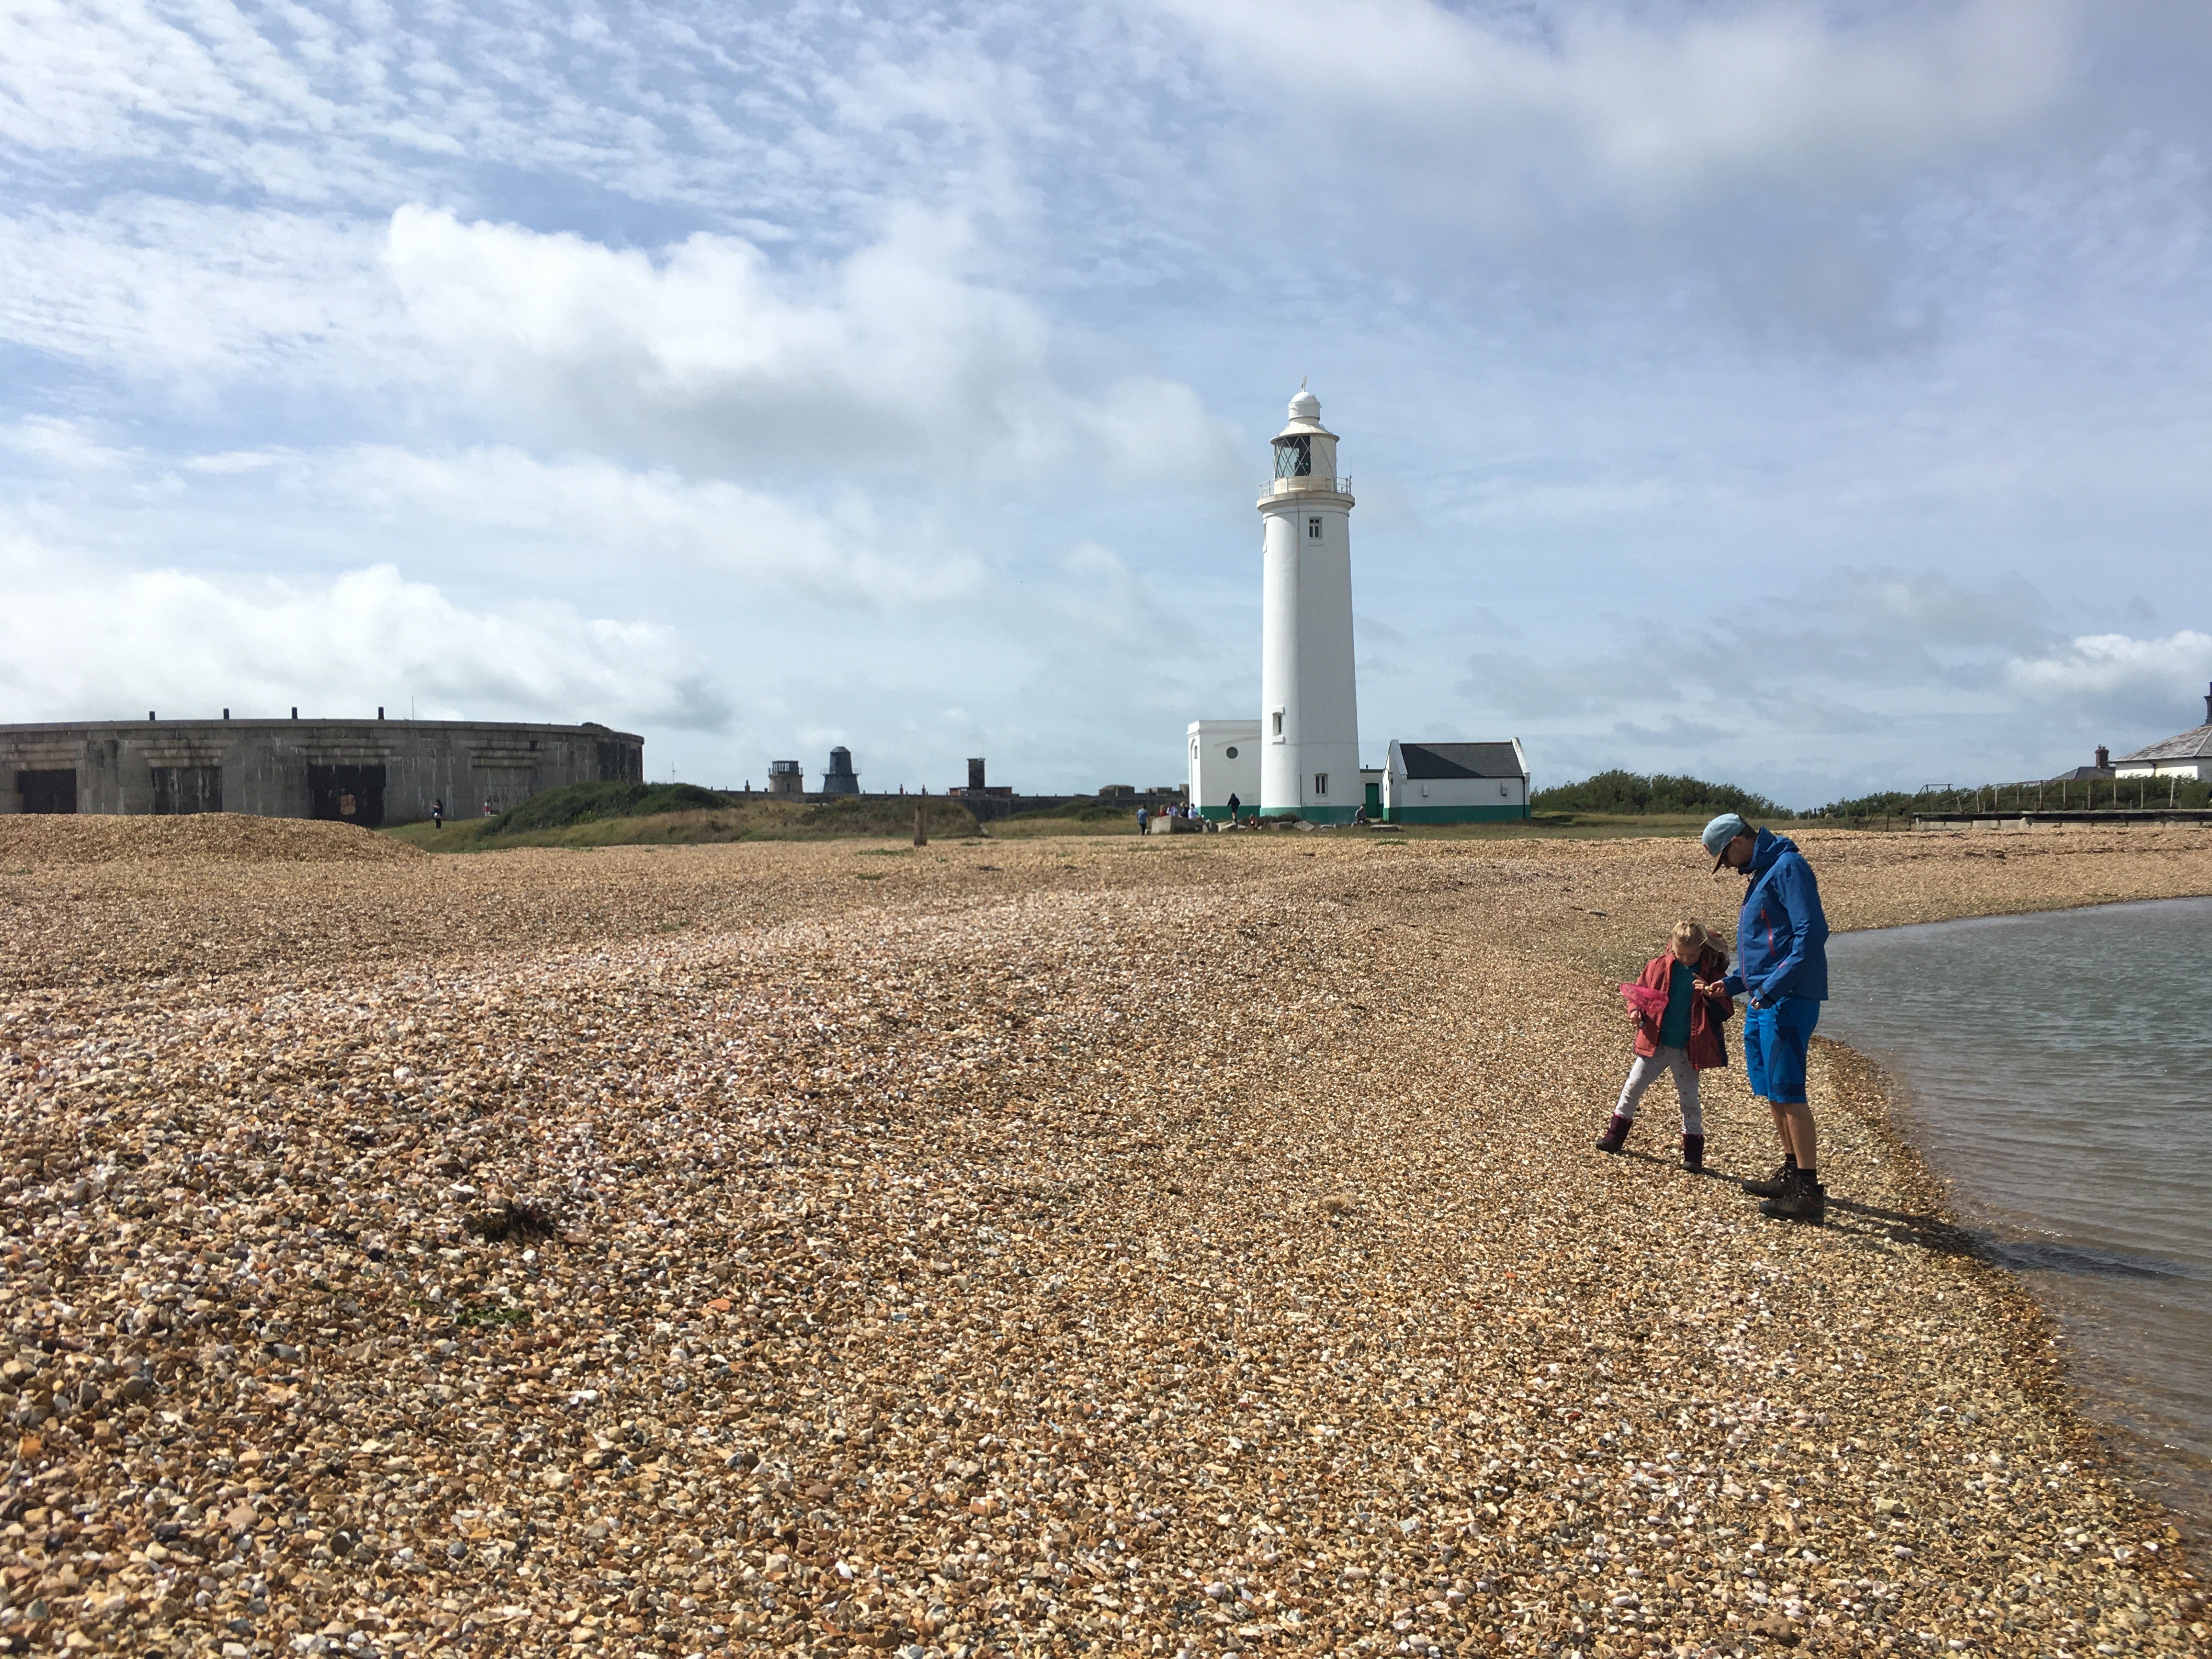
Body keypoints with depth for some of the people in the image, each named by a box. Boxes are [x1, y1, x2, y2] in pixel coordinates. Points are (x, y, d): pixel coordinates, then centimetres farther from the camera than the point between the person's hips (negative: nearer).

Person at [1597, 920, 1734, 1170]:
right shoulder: (1659, 966, -3)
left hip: (1687, 1050, -2)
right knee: (1632, 1088, 6)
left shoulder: (1712, 973, -6)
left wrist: (1710, 996, -25)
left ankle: (1693, 1154, 15)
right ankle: (1615, 1135, 22)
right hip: (1655, 1044, 2)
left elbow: (1725, 1010, -7)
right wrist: (1636, 1010, -11)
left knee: (1689, 1100, 7)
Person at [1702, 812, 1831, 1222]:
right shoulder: (1761, 874, 19)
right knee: (1772, 1092, 16)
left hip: (1787, 1000, -10)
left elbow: (1812, 933, -22)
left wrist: (1773, 988, -24)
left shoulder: (1788, 867, -12)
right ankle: (1792, 1174, 26)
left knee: (1788, 1092, -9)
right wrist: (1733, 983, 23)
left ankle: (1810, 1192, -5)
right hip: (1762, 1000, 10)